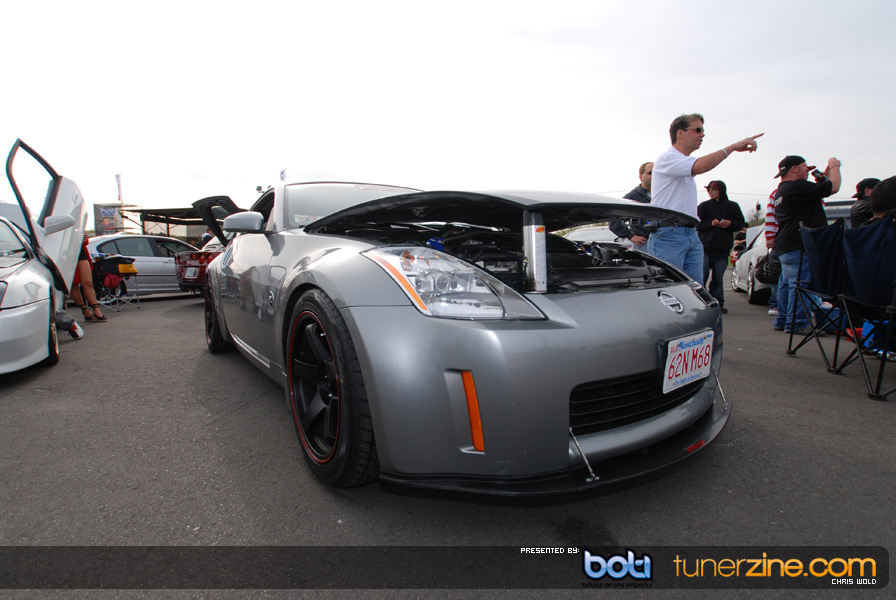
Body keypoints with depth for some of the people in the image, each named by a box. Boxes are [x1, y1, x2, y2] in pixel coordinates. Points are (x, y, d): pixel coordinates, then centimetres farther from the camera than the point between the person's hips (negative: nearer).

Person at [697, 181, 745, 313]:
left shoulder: (733, 206, 10)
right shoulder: (703, 206, 7)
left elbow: (741, 223, 10)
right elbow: (697, 224, 2)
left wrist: (730, 223, -9)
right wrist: (710, 223, -14)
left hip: (723, 249, 1)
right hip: (705, 247, -1)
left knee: (718, 277, 5)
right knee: (702, 276, -6)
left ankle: (717, 303, 12)